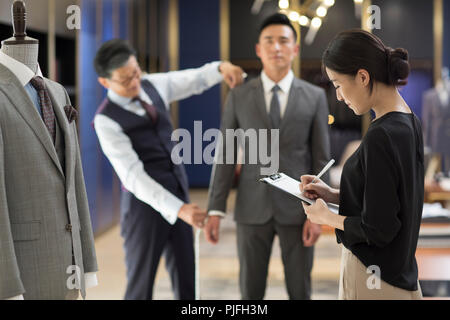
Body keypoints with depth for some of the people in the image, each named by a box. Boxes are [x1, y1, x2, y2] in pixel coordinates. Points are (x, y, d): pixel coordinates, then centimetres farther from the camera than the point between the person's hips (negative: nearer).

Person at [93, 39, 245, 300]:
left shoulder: (153, 85, 5)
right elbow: (133, 176, -23)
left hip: (178, 195, 6)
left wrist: (221, 67, -5)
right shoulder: (107, 120, -15)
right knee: (141, 286, 1)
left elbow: (197, 79, 18)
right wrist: (179, 209, -32)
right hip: (145, 203, -6)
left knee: (186, 280, 11)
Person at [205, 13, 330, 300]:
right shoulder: (239, 97, 2)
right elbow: (225, 156, 2)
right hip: (253, 209, 0)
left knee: (300, 291, 6)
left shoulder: (315, 97, 1)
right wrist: (215, 211, -5)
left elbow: (321, 160, 0)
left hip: (296, 209, 0)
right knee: (251, 292, 6)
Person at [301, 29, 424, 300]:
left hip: (373, 278, -9)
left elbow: (378, 229, -21)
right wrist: (332, 195, 8)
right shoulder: (410, 123, 4)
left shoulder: (380, 137, -24)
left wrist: (326, 217, -6)